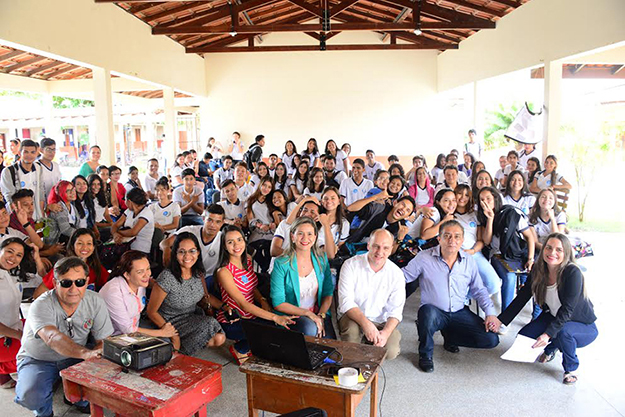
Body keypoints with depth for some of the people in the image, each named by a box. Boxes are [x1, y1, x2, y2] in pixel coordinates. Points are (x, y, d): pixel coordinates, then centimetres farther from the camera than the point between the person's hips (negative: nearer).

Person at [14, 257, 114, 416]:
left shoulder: (95, 303, -14)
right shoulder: (41, 306, -26)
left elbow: (104, 340, -12)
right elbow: (52, 338, -46)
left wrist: (96, 353, -37)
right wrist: (86, 353, -63)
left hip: (74, 359, 3)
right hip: (37, 360, -2)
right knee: (30, 397, -32)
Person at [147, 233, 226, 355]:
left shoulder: (198, 272, -6)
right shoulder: (167, 278, -24)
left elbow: (206, 297, 10)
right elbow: (151, 312, -15)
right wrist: (173, 334, -19)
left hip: (193, 317, 6)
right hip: (172, 323, -6)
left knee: (219, 339, -19)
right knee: (210, 323, -27)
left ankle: (181, 348, 5)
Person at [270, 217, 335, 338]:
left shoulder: (322, 259, 4)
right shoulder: (281, 264, -10)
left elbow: (328, 293, 8)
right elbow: (278, 303, -10)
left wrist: (321, 315, -10)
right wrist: (308, 313, -17)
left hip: (319, 312, 3)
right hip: (290, 315, -2)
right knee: (310, 328, -32)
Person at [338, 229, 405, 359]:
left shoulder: (396, 274, -5)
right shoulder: (351, 265, -11)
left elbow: (396, 310, -6)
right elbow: (346, 301, -18)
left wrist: (386, 333, -25)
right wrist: (365, 323, -33)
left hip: (381, 322, 2)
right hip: (352, 316, -2)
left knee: (391, 352, -21)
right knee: (351, 329, -34)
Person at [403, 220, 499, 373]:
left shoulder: (468, 261, 4)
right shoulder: (424, 258, -9)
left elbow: (479, 290, 12)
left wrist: (490, 313, 1)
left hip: (460, 313, 4)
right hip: (434, 312, -4)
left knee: (491, 340, -10)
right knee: (427, 311, -40)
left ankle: (450, 336, 18)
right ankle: (425, 354, -9)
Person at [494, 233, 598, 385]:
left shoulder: (573, 273, -28)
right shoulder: (538, 270, -11)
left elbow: (567, 310, -30)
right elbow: (521, 298, -6)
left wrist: (548, 334, -39)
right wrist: (500, 320, -13)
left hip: (584, 326, -5)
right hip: (553, 317, 5)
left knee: (563, 331, -36)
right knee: (524, 337, -14)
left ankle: (571, 368, -4)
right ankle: (550, 349, 21)